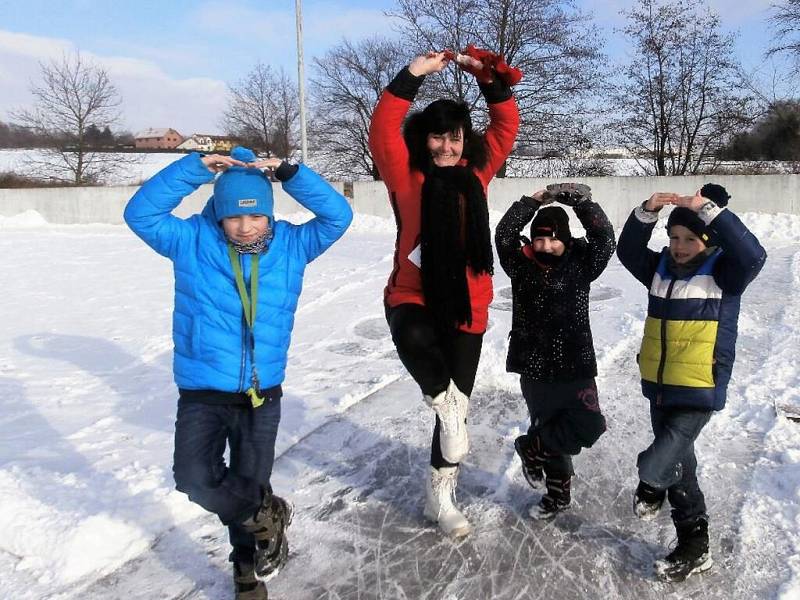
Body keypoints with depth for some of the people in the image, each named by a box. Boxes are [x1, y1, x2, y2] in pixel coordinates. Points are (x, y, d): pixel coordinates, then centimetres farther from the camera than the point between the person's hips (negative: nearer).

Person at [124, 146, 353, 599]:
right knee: (195, 480, -15)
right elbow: (140, 213, -10)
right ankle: (267, 518, 15)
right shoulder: (191, 241, -3)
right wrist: (195, 168, -17)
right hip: (202, 392, 0)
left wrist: (289, 173, -14)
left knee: (248, 485, 11)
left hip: (262, 393, 1)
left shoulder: (291, 244, 0)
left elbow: (338, 216, -5)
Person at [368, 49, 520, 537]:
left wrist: (488, 79, -1)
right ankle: (448, 406, -13)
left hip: (467, 305, 4)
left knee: (458, 399, 9)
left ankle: (441, 492, 27)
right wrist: (414, 74, -16)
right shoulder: (407, 174, -2)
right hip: (413, 297, -3)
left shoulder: (477, 171, 9)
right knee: (414, 338, -41)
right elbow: (383, 129, -14)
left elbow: (507, 125, 11)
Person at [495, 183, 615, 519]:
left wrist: (579, 198, -16)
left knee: (588, 427, -8)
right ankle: (558, 492, 32)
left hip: (576, 364, 0)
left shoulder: (580, 264, -3)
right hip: (534, 368, 0)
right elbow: (504, 235, -16)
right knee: (549, 427, 13)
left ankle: (531, 448, 14)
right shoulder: (521, 265, -2)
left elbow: (604, 237, -15)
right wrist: (533, 201, -18)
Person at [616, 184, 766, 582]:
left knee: (656, 465, -16)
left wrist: (709, 208, -31)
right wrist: (646, 212, -14)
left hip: (699, 392, -6)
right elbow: (628, 250, 2)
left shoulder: (723, 272, -9)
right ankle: (694, 547, 30)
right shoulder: (661, 269, 7)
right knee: (679, 464, 16)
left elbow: (752, 254, -27)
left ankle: (651, 488, 19)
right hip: (659, 388, 7)